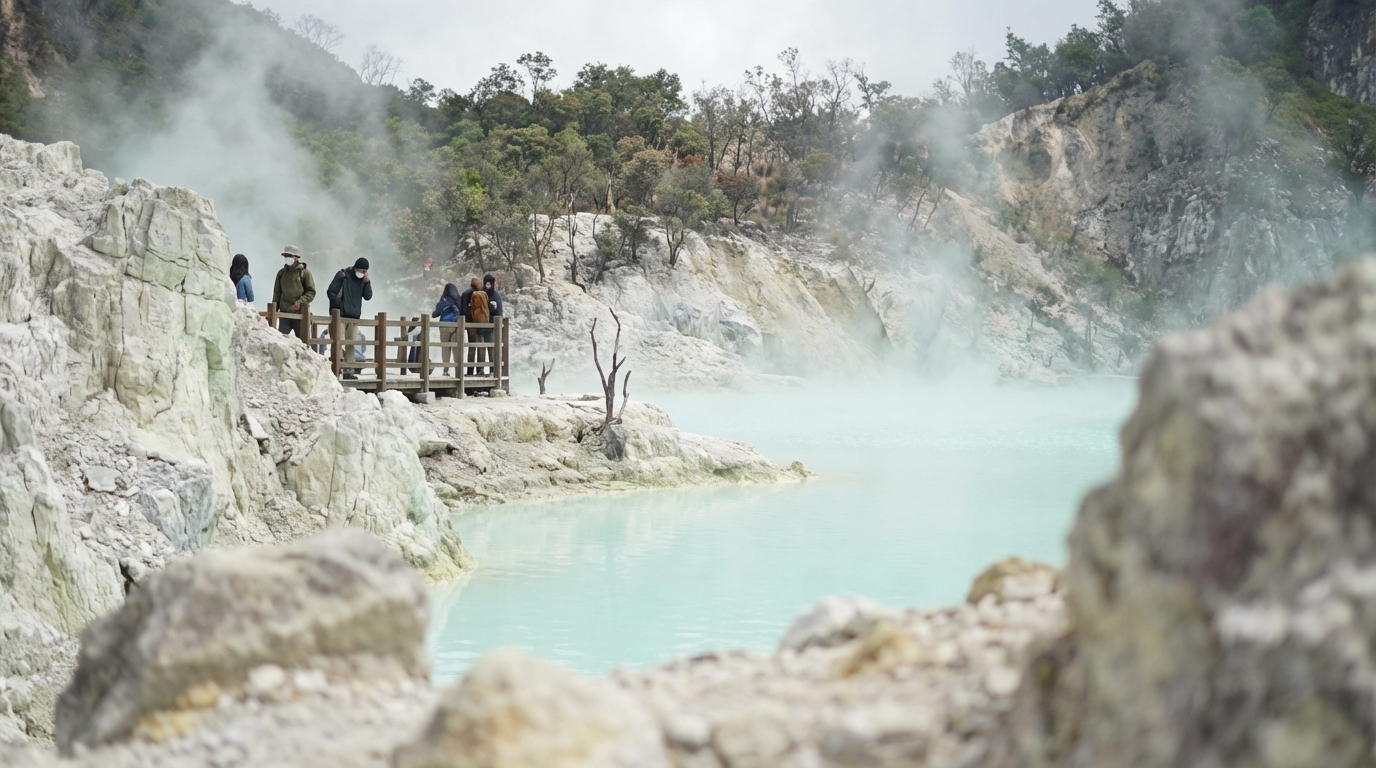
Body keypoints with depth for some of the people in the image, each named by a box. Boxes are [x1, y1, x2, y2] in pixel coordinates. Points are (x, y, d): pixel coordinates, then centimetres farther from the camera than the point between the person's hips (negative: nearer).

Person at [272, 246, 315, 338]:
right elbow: (277, 293, 17)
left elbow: (311, 292, -3)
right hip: (284, 313, 3)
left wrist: (300, 301, -18)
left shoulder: (304, 272, 0)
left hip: (300, 313, -3)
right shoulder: (281, 273, 12)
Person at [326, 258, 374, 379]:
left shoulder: (363, 280, 11)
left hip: (354, 317, 5)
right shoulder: (343, 275, -4)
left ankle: (349, 370, 9)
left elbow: (368, 297, 3)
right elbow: (331, 292, -6)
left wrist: (367, 283, -9)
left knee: (351, 344, 6)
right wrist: (340, 305, -12)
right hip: (340, 315, -5)